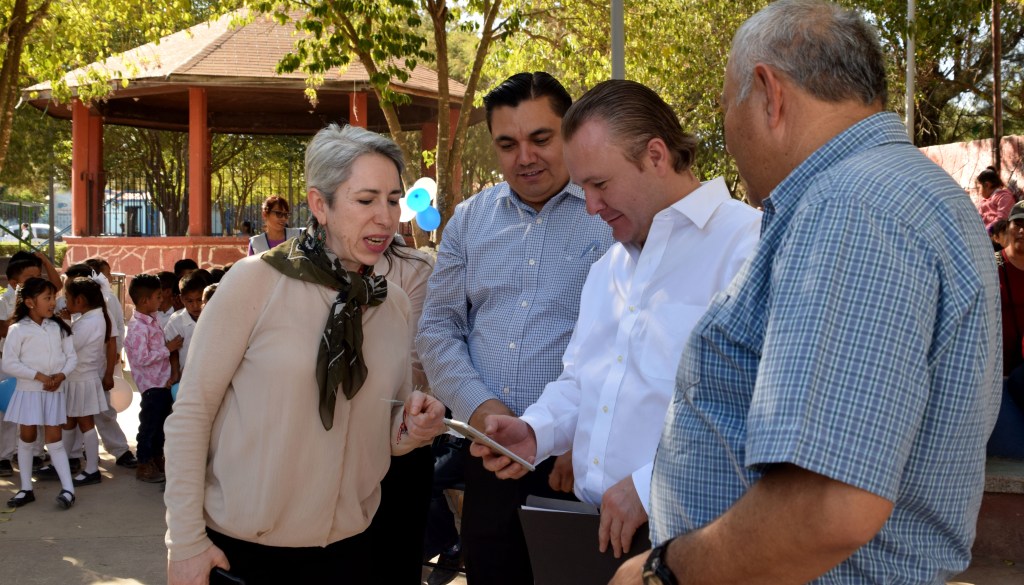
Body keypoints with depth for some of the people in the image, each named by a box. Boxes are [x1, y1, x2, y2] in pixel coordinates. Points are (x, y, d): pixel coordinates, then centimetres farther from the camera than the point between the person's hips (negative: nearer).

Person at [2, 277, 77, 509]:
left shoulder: (59, 327, 3)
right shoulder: (18, 329, -8)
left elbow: (72, 356, 5)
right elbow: (9, 363, -11)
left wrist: (61, 375, -14)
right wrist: (38, 376, -17)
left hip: (54, 391, 2)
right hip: (28, 390, -2)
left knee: (54, 439, 1)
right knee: (26, 438, 7)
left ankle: (68, 489, -2)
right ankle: (26, 488, 18)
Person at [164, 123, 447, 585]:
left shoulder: (396, 305, 3)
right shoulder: (255, 282, -12)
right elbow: (191, 412, -10)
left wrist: (412, 430, -8)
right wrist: (185, 540, -12)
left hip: (345, 548, 5)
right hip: (241, 546, -4)